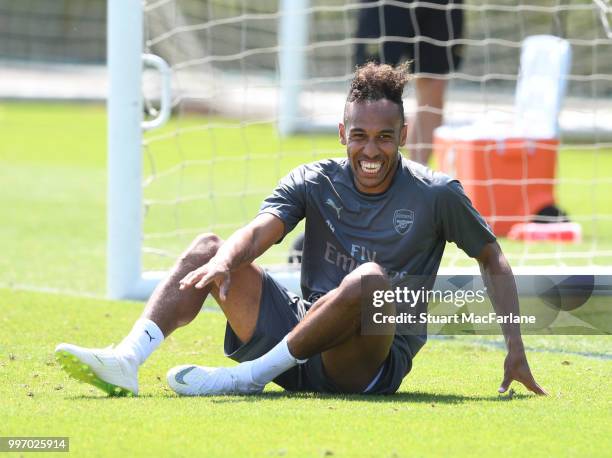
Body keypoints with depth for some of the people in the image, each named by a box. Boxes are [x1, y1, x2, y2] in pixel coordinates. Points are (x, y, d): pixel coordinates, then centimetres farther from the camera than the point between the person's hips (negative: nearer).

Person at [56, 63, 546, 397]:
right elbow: (259, 231, -14)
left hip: (372, 366, -4)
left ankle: (250, 376, -29)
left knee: (371, 278, -36)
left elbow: (493, 260, 8)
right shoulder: (313, 183, 3)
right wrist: (225, 262, -37)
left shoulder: (436, 195, -3)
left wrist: (516, 351, 0)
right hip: (297, 331, 4)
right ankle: (125, 362, -28)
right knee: (208, 248, -8)